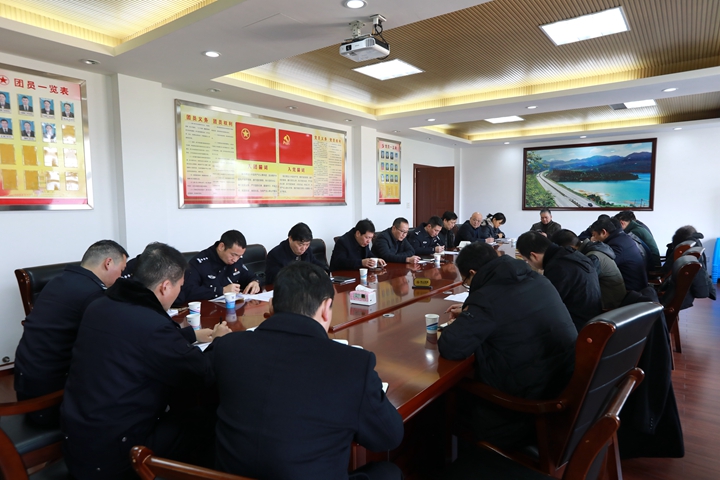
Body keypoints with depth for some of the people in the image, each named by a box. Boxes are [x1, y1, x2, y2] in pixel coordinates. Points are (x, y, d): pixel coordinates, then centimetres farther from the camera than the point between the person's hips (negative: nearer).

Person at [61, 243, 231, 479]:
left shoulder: (99, 306, -2)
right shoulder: (153, 326, -27)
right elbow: (204, 376, -13)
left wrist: (194, 335, 17)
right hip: (109, 455, -8)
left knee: (178, 412, 21)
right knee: (207, 423, 6)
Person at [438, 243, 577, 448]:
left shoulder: (488, 296, -21)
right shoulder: (538, 280, 4)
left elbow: (449, 347, -19)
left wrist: (464, 321, 1)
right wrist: (469, 312, 24)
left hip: (532, 401, -8)